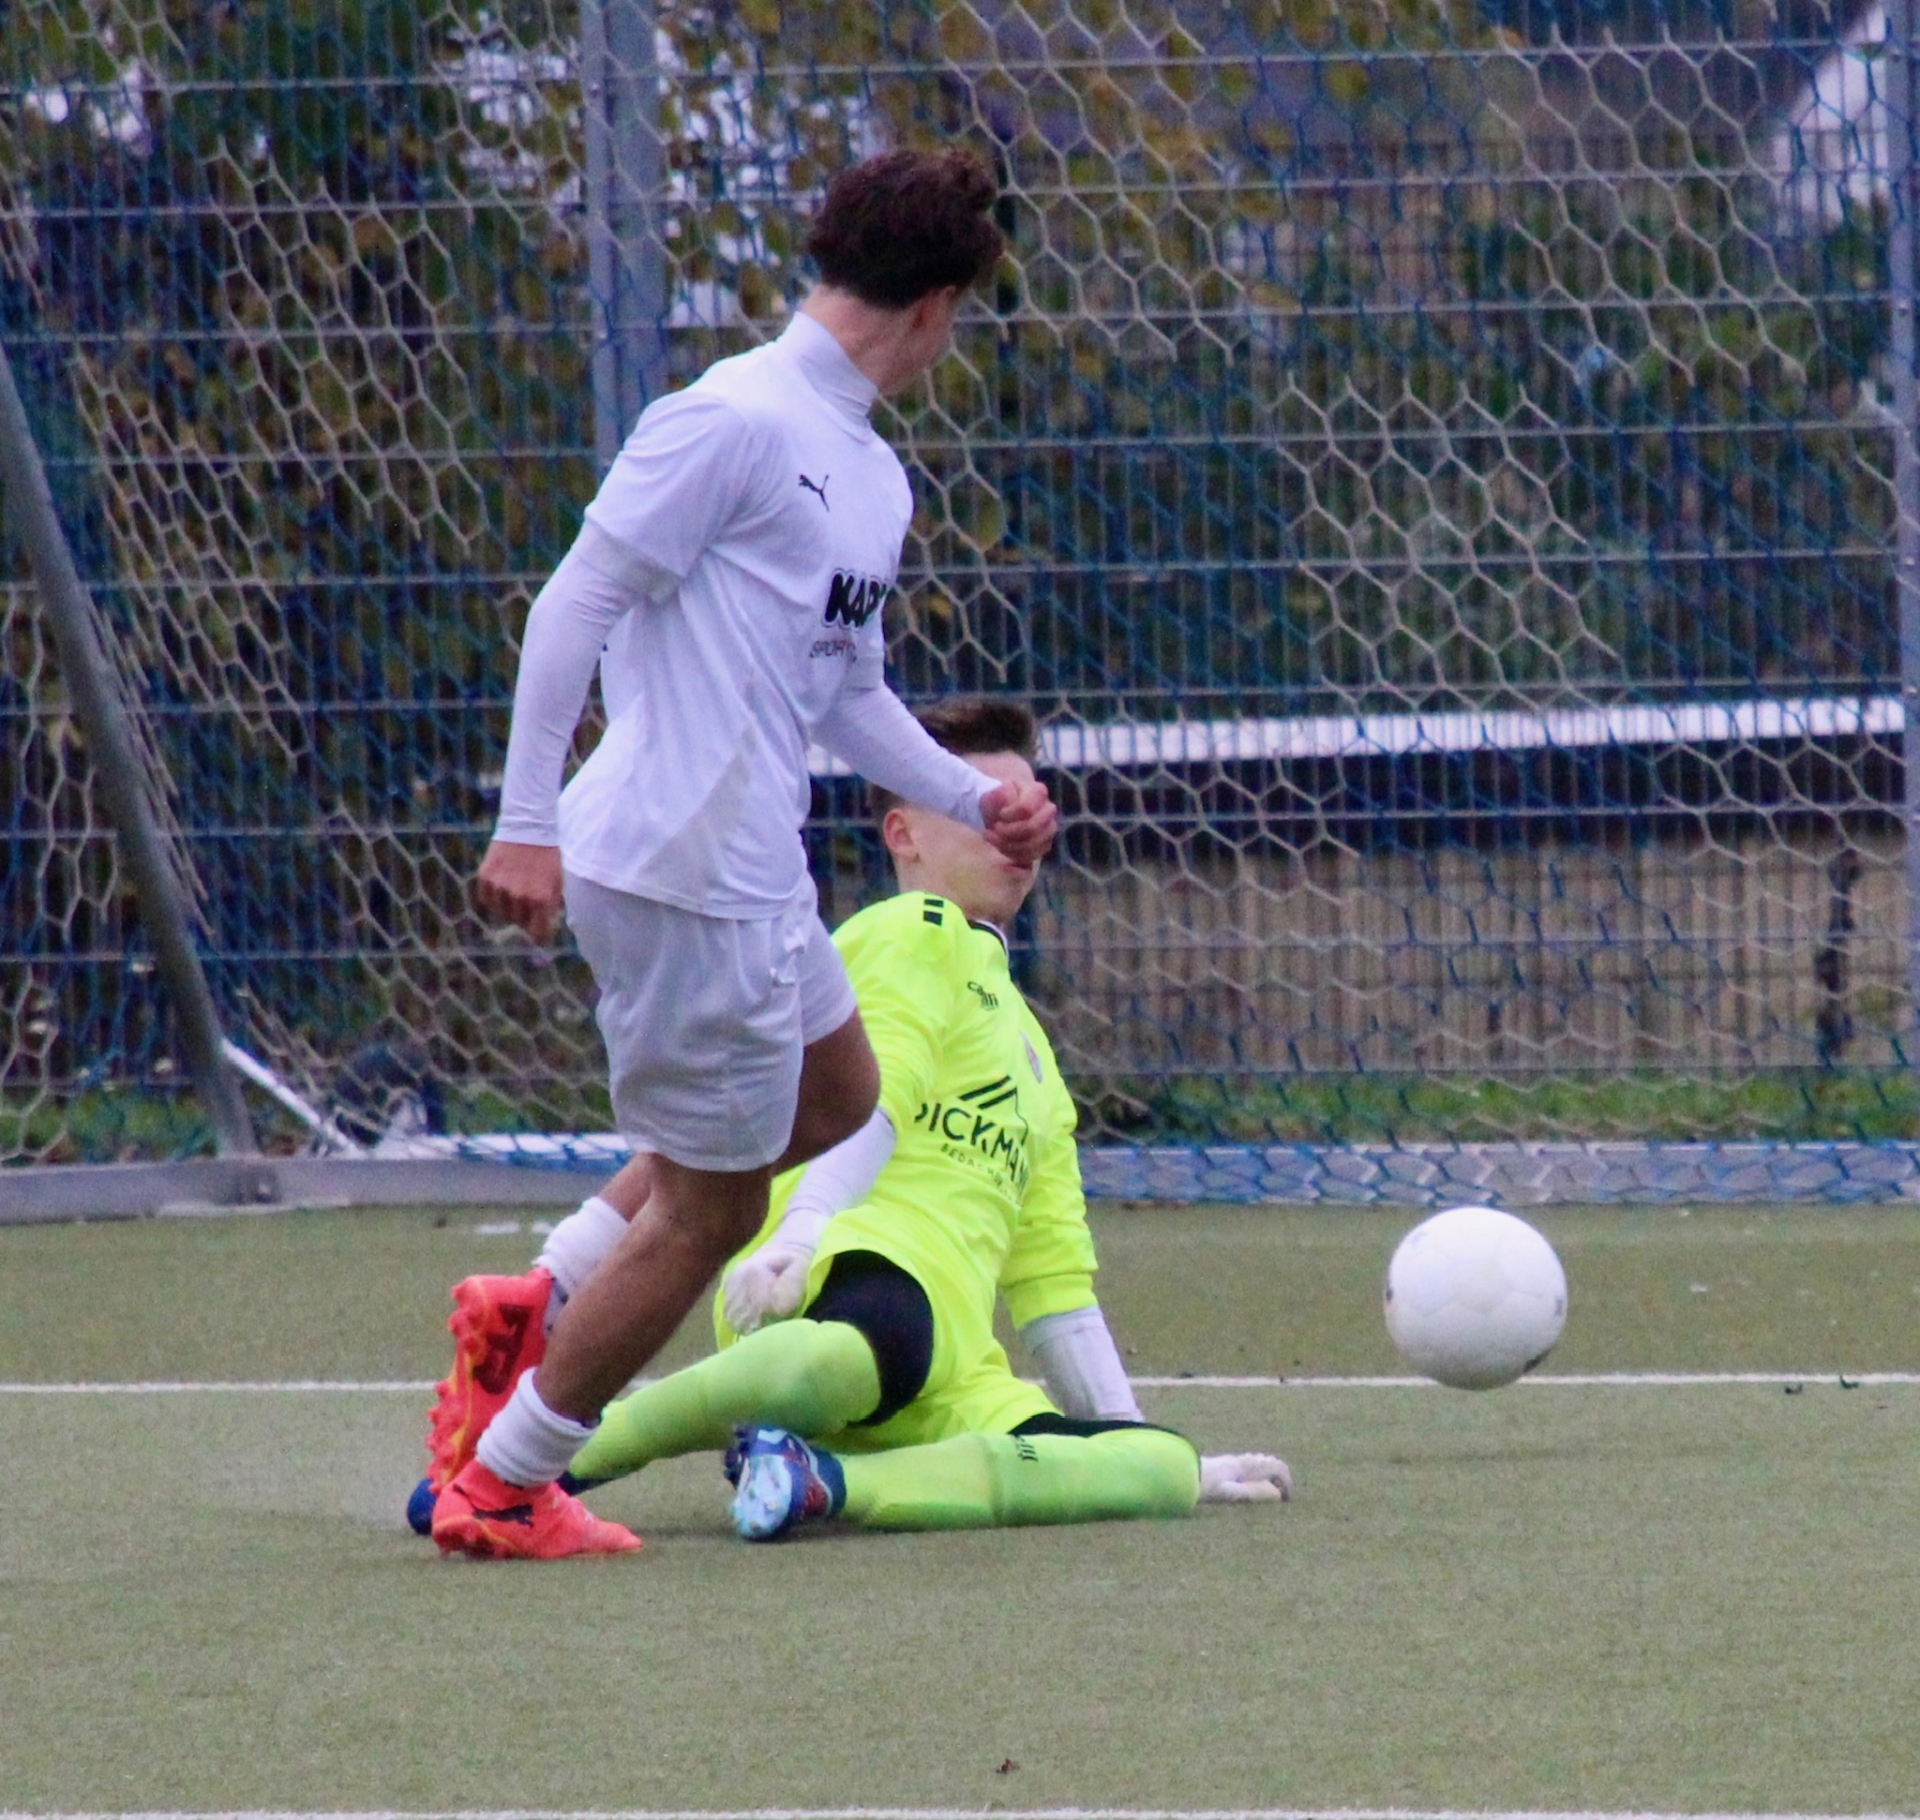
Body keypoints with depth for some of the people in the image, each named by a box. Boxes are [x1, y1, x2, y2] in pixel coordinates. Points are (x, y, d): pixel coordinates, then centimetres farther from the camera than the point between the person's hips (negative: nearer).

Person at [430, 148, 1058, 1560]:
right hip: (681, 870, -10)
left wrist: (974, 797, 12)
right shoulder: (735, 423, -15)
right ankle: (500, 1485, 9)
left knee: (834, 1096, 25)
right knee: (710, 1206, -2)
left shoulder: (872, 475, 15)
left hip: (754, 872, 10)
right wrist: (529, 824, -19)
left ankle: (533, 1318, 26)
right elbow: (574, 607, -16)